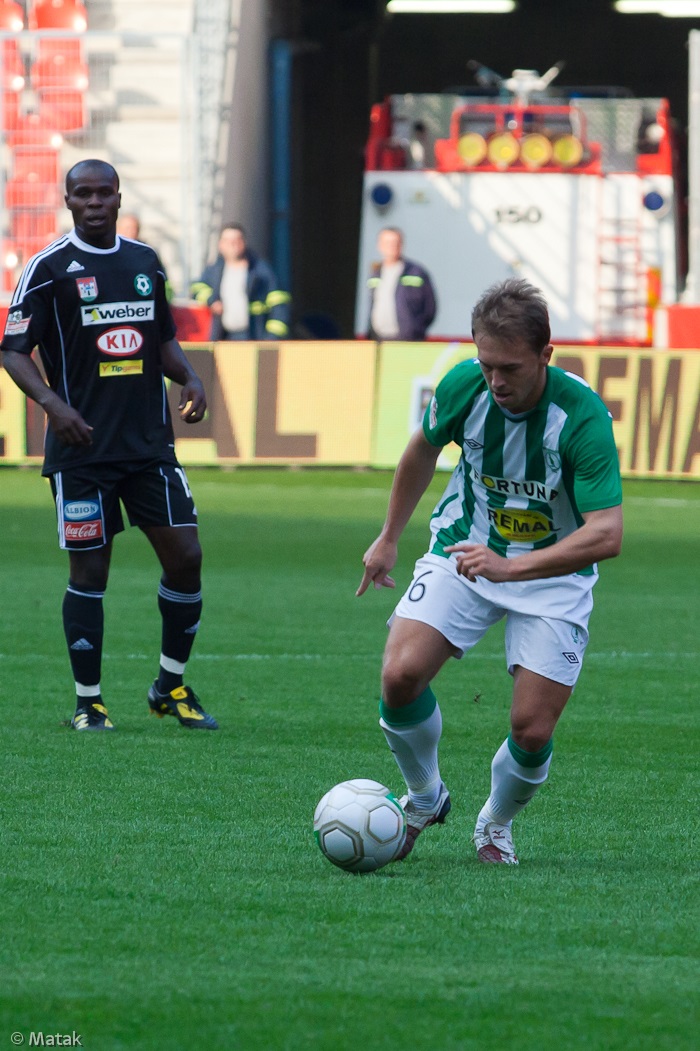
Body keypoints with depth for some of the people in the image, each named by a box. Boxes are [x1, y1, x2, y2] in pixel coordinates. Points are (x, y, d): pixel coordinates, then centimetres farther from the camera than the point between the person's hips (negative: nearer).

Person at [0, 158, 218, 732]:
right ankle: (88, 702, 9)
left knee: (185, 557, -1)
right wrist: (50, 401, -21)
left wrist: (190, 378, 4)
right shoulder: (49, 267, -4)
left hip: (150, 442, 4)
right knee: (89, 572, -2)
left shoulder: (145, 261, 12)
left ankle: (172, 687, 16)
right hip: (82, 444, -4)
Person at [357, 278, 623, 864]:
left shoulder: (583, 415, -29)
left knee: (532, 730, -11)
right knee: (401, 676, -19)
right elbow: (424, 449, 7)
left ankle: (496, 825, 22)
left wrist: (509, 567, -43)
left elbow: (607, 534, -34)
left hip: (553, 571, -2)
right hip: (465, 551, 2)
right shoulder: (464, 385, -18)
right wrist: (389, 538, 17)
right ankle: (424, 799, 10)